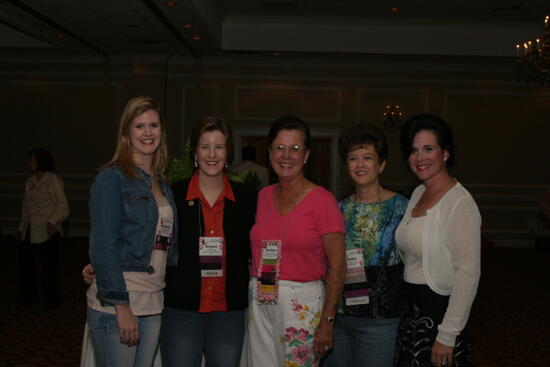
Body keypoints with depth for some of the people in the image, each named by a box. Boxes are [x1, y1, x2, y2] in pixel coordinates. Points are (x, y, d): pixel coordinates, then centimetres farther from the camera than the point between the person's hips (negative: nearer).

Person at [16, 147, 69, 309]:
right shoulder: (30, 181, 13)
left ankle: (52, 301, 12)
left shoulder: (53, 180, -8)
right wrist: (21, 228, 22)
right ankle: (29, 297, 27)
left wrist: (52, 222, -27)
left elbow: (63, 206, -13)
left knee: (48, 266, -2)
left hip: (48, 231, -7)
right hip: (30, 230, 7)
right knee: (25, 260, 11)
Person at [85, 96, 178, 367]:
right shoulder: (112, 177, -7)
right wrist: (122, 306, -16)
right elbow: (102, 247, -13)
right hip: (115, 304, -6)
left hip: (153, 304, 7)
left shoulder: (162, 184, 15)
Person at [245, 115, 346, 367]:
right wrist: (254, 293, 10)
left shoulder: (322, 200, -9)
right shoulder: (264, 196, 8)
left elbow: (337, 267, -10)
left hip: (302, 303, -5)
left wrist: (327, 320, -13)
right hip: (259, 302, 5)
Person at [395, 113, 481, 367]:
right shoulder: (418, 194, 9)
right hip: (411, 312, 8)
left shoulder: (460, 203, -16)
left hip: (438, 312, -7)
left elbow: (468, 274, -20)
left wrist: (447, 335, -20)